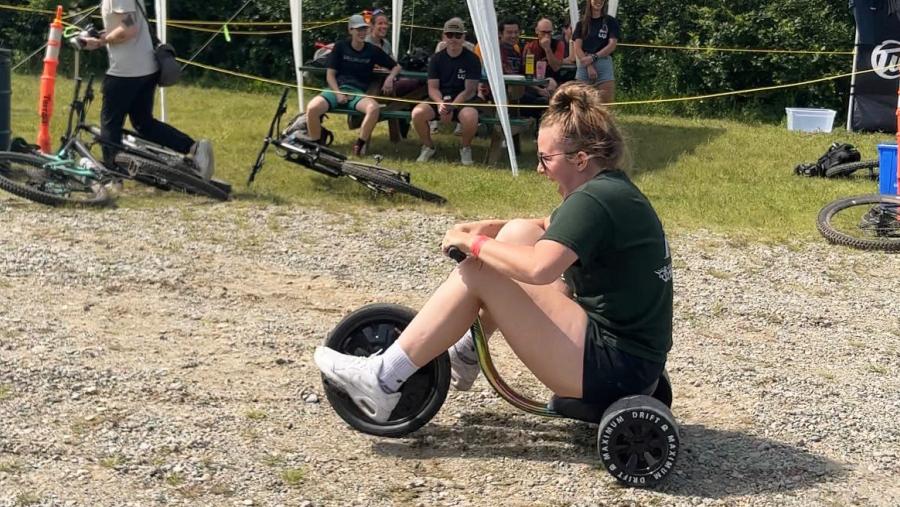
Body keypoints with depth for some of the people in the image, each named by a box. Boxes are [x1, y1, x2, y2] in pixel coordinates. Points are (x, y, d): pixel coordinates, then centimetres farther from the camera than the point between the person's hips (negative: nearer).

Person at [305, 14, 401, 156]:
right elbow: (330, 75, 4)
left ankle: (360, 145, -17)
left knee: (374, 108, -36)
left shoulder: (373, 50, 8)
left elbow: (396, 67, 18)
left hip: (359, 93, 0)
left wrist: (390, 78, -4)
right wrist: (338, 93, -12)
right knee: (312, 108, -31)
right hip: (337, 89, 0)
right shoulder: (340, 46, 6)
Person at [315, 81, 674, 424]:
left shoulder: (595, 199, -20)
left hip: (613, 369, -10)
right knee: (519, 233, 11)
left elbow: (538, 268, -34)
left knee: (475, 274, -13)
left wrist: (473, 244, -17)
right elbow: (553, 229, 25)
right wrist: (487, 228, 7)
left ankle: (384, 380, -7)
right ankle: (464, 354, 18)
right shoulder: (612, 188, 11)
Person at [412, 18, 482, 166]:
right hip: (440, 99, 3)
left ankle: (465, 148, -5)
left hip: (463, 101, -2)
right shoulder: (436, 59, 4)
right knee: (418, 112, -28)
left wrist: (451, 107, -23)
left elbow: (470, 90, -10)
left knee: (470, 116, -38)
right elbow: (433, 88, -1)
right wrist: (440, 103, -24)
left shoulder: (472, 59, -5)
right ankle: (428, 146, 1)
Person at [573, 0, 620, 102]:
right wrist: (589, 66, -11)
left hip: (604, 64, -1)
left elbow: (612, 45, -1)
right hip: (584, 66, 2)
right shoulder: (581, 23, 12)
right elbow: (577, 48, 3)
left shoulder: (611, 22, 9)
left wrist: (593, 57, -13)